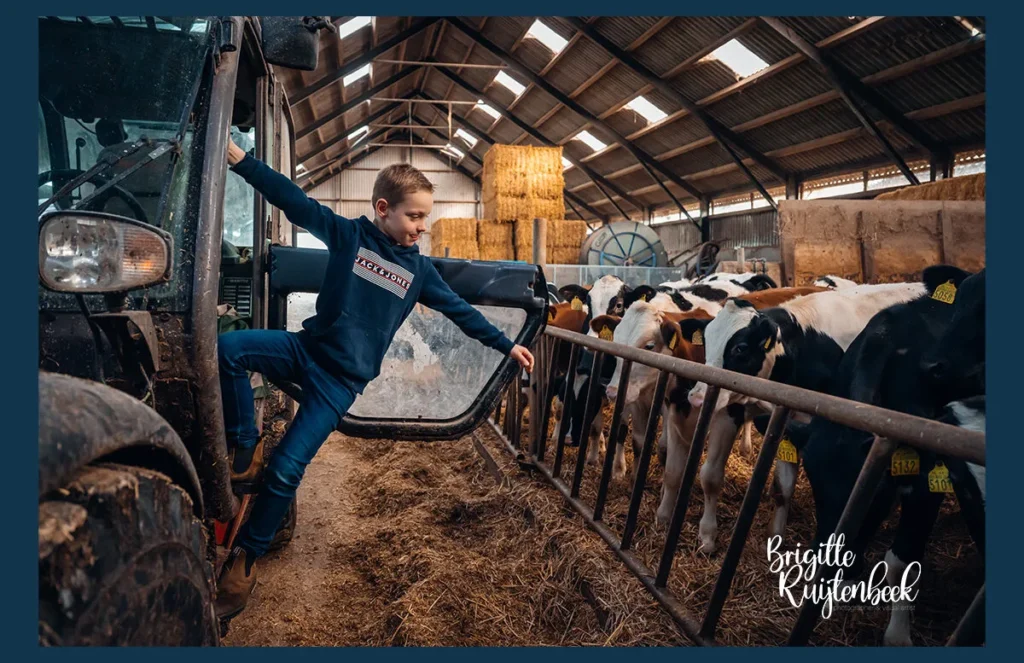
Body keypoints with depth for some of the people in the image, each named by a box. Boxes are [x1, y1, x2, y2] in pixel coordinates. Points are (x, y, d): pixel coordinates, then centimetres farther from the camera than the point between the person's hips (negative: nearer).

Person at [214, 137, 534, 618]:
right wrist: (240, 159, -19)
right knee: (228, 347, -24)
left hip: (342, 379, -1)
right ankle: (245, 447, -4)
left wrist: (507, 346, 13)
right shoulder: (349, 234, -3)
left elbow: (460, 311, 10)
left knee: (286, 470, -7)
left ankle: (246, 558, 16)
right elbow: (295, 202, -9)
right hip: (306, 348, 1)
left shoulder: (419, 269, 2)